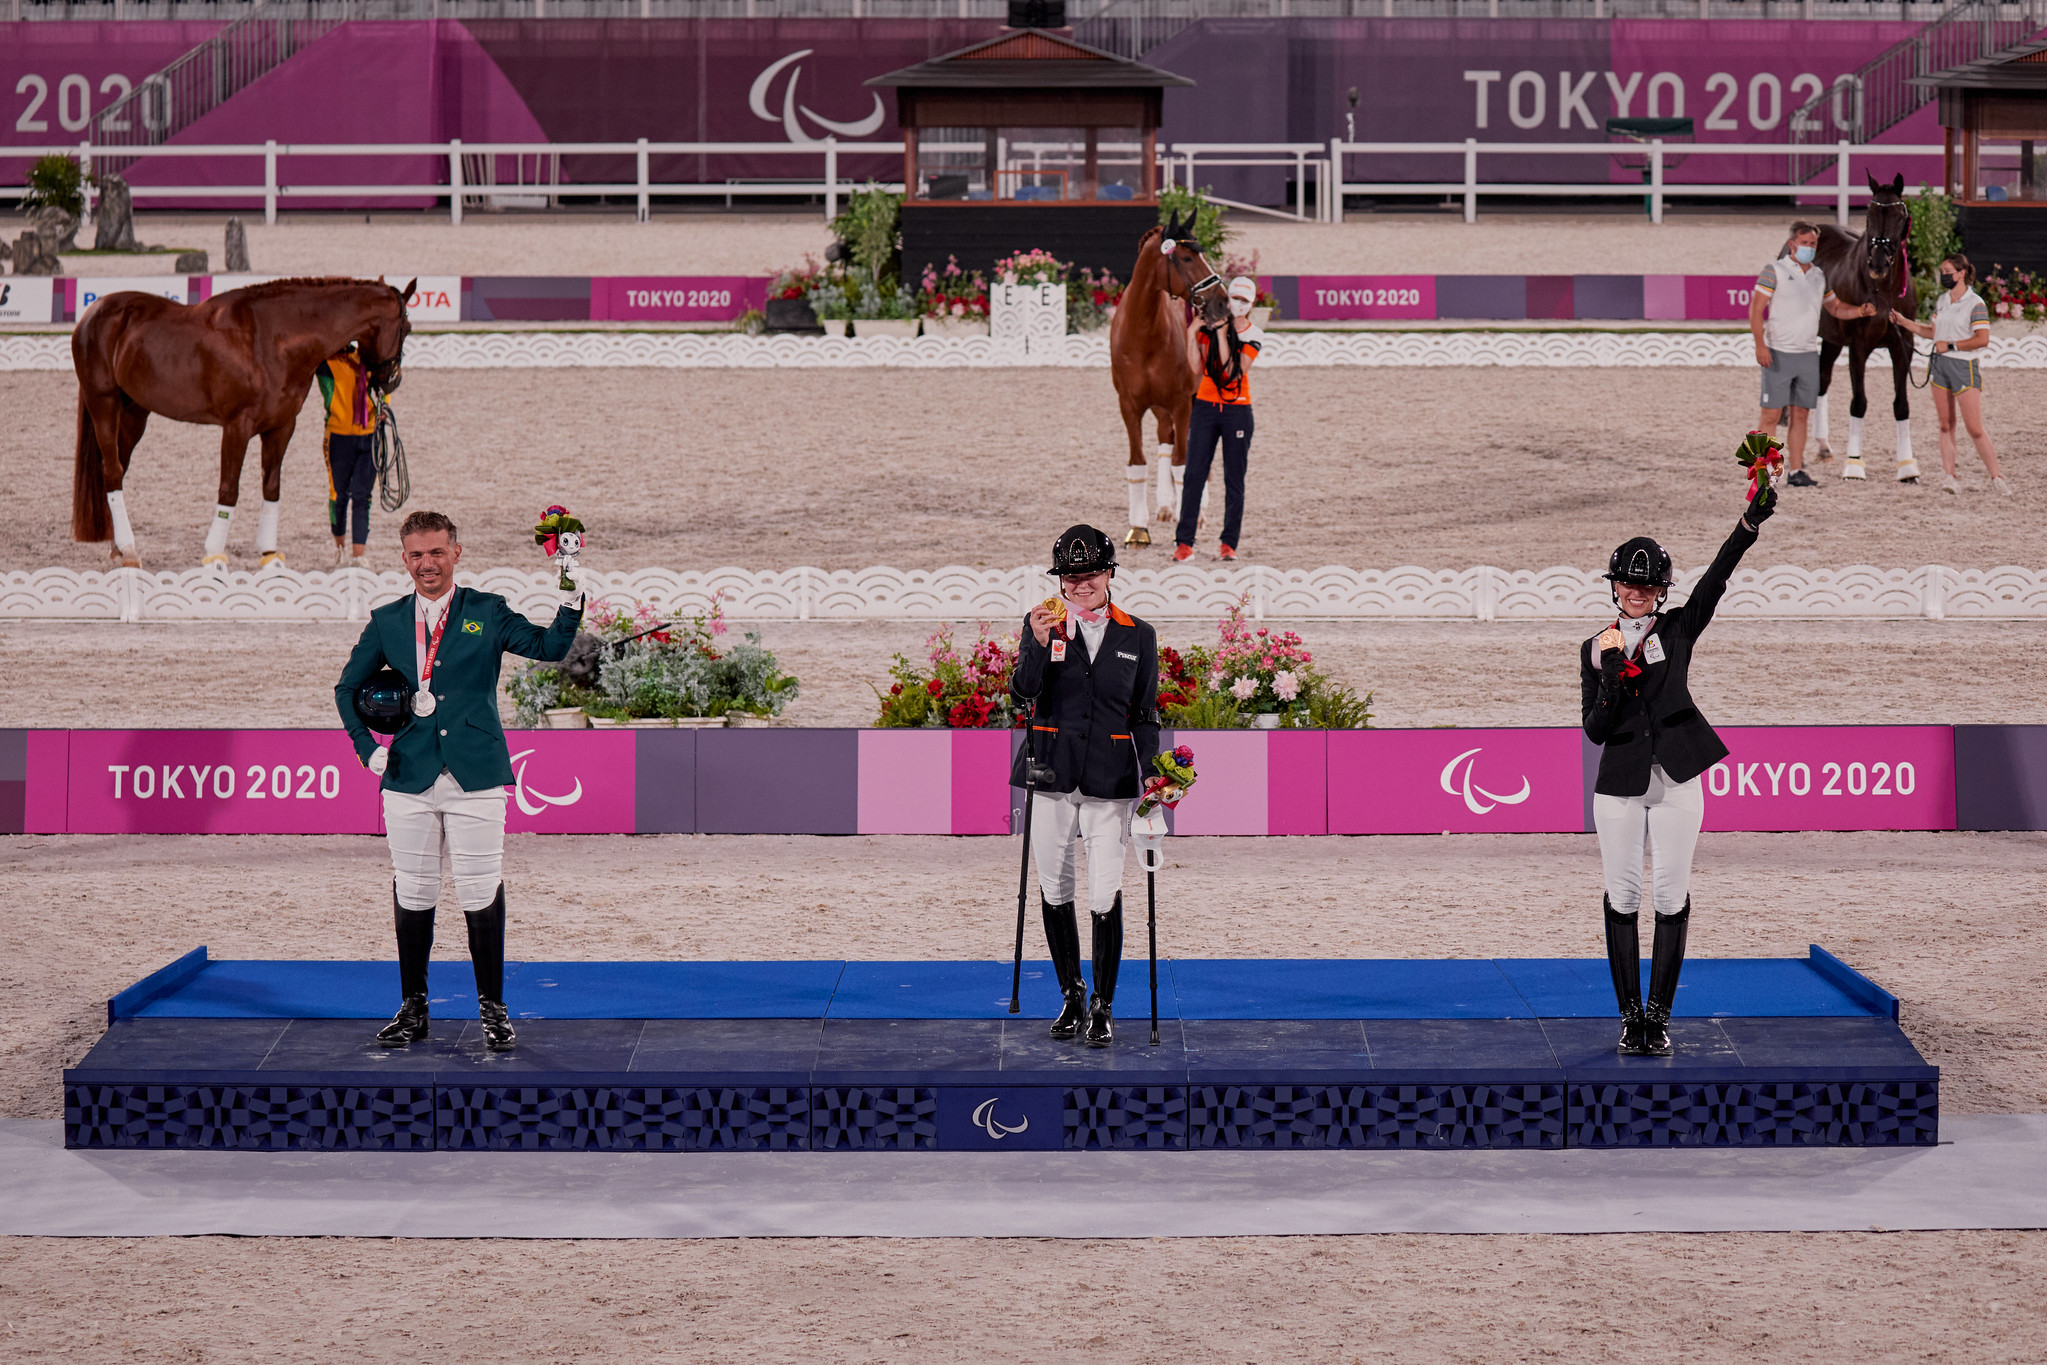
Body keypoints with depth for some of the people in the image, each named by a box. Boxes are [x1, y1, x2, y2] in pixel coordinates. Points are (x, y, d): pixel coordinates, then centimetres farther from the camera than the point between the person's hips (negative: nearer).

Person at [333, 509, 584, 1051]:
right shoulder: (386, 621, 10)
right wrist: (366, 747, 6)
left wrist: (572, 599, -20)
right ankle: (413, 1009, 19)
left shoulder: (488, 612, 5)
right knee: (412, 895, 7)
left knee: (482, 895, -2)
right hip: (410, 779, 2)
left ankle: (493, 1009, 8)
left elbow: (550, 648, -5)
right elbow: (347, 687, 19)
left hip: (476, 778, -2)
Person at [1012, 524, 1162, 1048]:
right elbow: (1023, 690, -9)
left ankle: (1104, 1005, 5)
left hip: (1109, 782, -1)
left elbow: (1145, 716, 9)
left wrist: (1146, 774, -1)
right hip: (1051, 773, 1)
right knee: (1054, 891, 9)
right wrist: (1040, 644, -25)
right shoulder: (1041, 623, 5)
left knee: (1105, 897, -8)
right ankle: (1071, 995, 25)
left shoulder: (1138, 636, 7)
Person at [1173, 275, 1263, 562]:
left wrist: (1222, 336, -18)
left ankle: (1229, 543, 8)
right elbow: (1198, 368, -8)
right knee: (1194, 475, -3)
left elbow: (1233, 371, -14)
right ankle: (1184, 541, -1)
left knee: (1234, 479, 2)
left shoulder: (1253, 336, -1)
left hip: (1238, 410, -1)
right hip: (1206, 406, 1)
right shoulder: (1209, 326, 2)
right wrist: (1192, 334, -16)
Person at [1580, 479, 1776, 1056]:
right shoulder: (1596, 650, 8)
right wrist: (1612, 678, -14)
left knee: (1671, 897, 0)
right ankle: (1630, 1016, 11)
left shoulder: (1677, 630, 5)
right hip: (1620, 782, 1)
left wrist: (1751, 521, -21)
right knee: (1622, 897, 3)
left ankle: (1659, 1015, 8)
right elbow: (1594, 731, 2)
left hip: (1676, 780, -1)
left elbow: (1716, 578, -9)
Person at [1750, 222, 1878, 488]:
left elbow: (1835, 308, 25)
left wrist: (1860, 311, 6)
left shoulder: (1819, 275, 13)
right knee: (1772, 414, -6)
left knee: (1800, 414, 6)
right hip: (1779, 354, -5)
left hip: (1808, 355, 5)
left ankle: (1796, 470, 10)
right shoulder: (1775, 271, -4)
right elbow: (1756, 310, -9)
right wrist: (1760, 344, -20)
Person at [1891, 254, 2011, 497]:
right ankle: (1951, 476, 9)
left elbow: (1982, 339, -17)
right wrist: (1904, 322, 15)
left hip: (1964, 367, -7)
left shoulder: (1975, 304, -10)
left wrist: (1950, 345, -16)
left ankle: (1996, 477, 3)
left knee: (1975, 429, -7)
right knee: (1946, 425, 6)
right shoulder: (1942, 300, 11)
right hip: (1939, 365, 7)